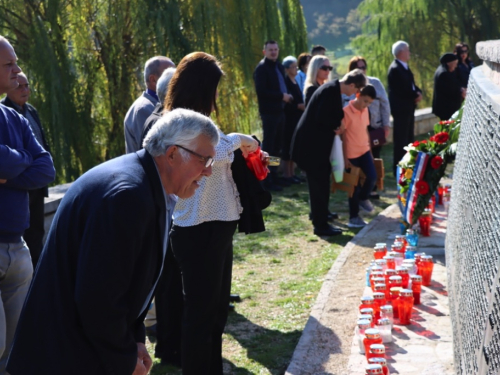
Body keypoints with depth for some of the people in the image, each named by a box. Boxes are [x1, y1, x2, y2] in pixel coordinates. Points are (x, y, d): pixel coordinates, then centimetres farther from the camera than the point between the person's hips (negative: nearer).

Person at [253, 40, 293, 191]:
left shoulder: (279, 67, 15)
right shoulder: (261, 68, -10)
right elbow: (261, 91, -18)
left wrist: (287, 96, 2)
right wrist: (281, 96, -17)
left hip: (279, 110, 8)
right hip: (269, 112, -8)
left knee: (277, 145, 13)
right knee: (268, 145, -4)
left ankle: (274, 175, 22)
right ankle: (267, 180, 1)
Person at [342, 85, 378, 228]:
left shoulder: (365, 110, 5)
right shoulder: (346, 111, -17)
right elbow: (342, 135, -14)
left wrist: (370, 150, 15)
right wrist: (344, 157, -14)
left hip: (364, 151, 6)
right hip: (351, 154, -6)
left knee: (372, 176, -6)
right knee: (354, 185, 1)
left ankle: (363, 198, 24)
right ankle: (354, 217, 13)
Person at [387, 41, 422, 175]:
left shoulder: (405, 67, 14)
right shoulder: (395, 69, -18)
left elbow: (411, 85, 14)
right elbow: (404, 89, -23)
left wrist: (418, 92, -5)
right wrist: (416, 95, -10)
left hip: (408, 107, 10)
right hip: (400, 108, -10)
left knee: (409, 139, 16)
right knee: (401, 140, -6)